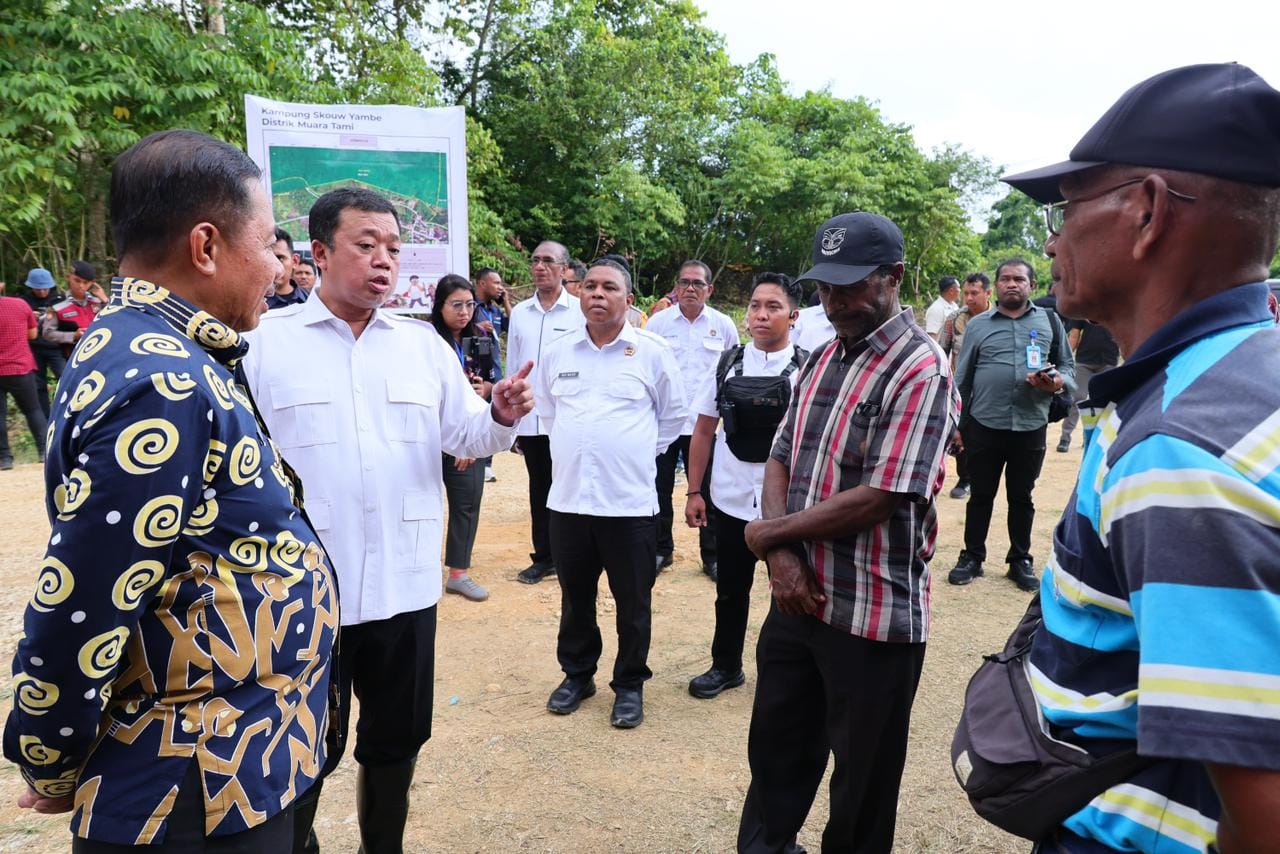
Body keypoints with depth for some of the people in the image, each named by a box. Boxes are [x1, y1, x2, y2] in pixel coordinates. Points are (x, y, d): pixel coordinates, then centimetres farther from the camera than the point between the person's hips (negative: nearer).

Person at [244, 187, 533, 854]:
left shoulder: (423, 343, 6)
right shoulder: (267, 340, -3)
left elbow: (464, 436, 6)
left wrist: (500, 417, -14)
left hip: (405, 585, 3)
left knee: (396, 741, 19)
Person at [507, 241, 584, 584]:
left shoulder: (580, 311, -2)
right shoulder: (519, 312, 10)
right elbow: (512, 366, 13)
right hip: (529, 420, 4)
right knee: (539, 491, 13)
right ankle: (543, 557, 24)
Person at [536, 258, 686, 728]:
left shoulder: (653, 352, -3)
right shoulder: (556, 354, 6)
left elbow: (672, 416, 7)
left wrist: (639, 452, 5)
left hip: (629, 501, -3)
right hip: (568, 498, 3)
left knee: (633, 603, 9)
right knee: (574, 598, 16)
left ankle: (630, 684, 27)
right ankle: (577, 674, 35)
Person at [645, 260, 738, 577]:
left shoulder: (724, 325, 3)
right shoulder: (658, 322, 1)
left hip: (705, 423, 0)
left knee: (708, 490, 6)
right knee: (660, 488, 10)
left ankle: (712, 555, 18)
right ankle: (661, 549, 25)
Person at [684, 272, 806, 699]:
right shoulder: (728, 363, 0)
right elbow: (704, 430, 5)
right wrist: (694, 491, 4)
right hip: (731, 499, 2)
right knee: (730, 590, 17)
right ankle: (726, 666, 36)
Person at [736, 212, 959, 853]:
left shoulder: (921, 370, -15)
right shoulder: (821, 359, 9)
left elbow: (878, 499, -21)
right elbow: (780, 459, 8)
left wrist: (771, 532, -10)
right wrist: (782, 556, -8)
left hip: (875, 615, -7)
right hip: (799, 597, 7)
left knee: (862, 781, 13)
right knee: (776, 750, 21)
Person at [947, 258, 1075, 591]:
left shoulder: (1049, 321, 7)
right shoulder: (978, 325, 6)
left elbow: (1068, 365, 9)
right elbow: (962, 379, 7)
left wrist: (1059, 382, -14)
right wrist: (956, 423, 4)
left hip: (1031, 426, 1)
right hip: (984, 425, 0)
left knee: (1022, 497, 12)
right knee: (981, 495, 9)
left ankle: (1021, 560, 25)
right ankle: (972, 557, 22)